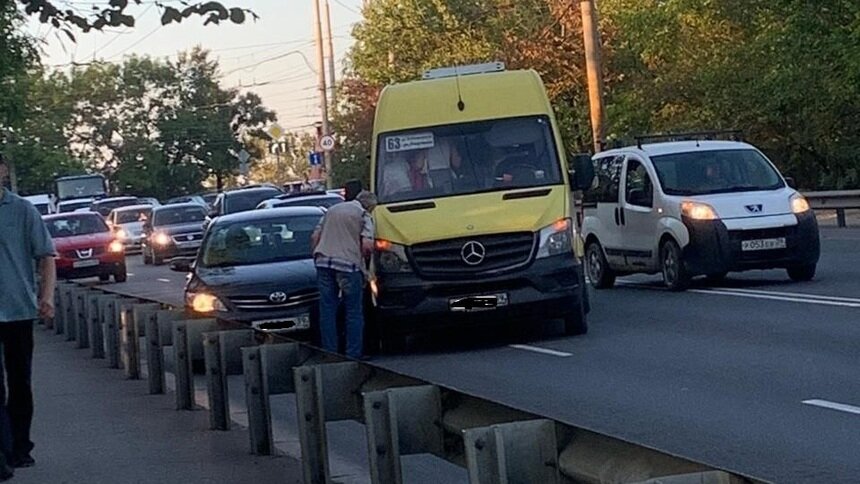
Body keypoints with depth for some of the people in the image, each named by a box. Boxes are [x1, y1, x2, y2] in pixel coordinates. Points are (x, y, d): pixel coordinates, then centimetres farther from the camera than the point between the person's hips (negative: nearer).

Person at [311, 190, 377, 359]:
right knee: (354, 312, 5)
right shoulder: (364, 215, 3)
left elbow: (315, 237, 18)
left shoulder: (332, 210, 21)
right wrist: (363, 257, 10)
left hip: (324, 261, 5)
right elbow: (367, 245, -9)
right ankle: (354, 355, 5)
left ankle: (330, 353, 9)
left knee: (327, 309, 8)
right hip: (348, 264, -5)